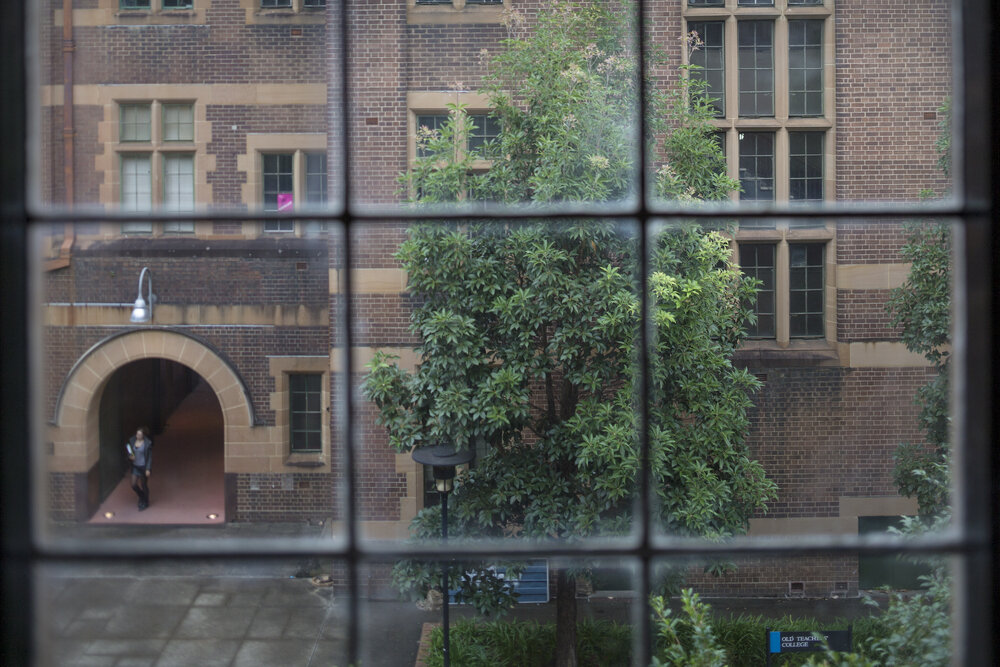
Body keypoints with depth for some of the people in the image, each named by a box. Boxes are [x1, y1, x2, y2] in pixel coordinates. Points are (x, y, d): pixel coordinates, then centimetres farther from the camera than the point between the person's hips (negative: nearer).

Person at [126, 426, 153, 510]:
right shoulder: (132, 440, -5)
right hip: (135, 466, 5)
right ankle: (141, 497, 37)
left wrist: (148, 469, -14)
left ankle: (145, 503, 32)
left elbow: (150, 457, -12)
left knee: (144, 485, 10)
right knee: (134, 485, 6)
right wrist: (130, 456, -12)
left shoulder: (148, 443, -18)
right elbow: (128, 450, 10)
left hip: (143, 466, -5)